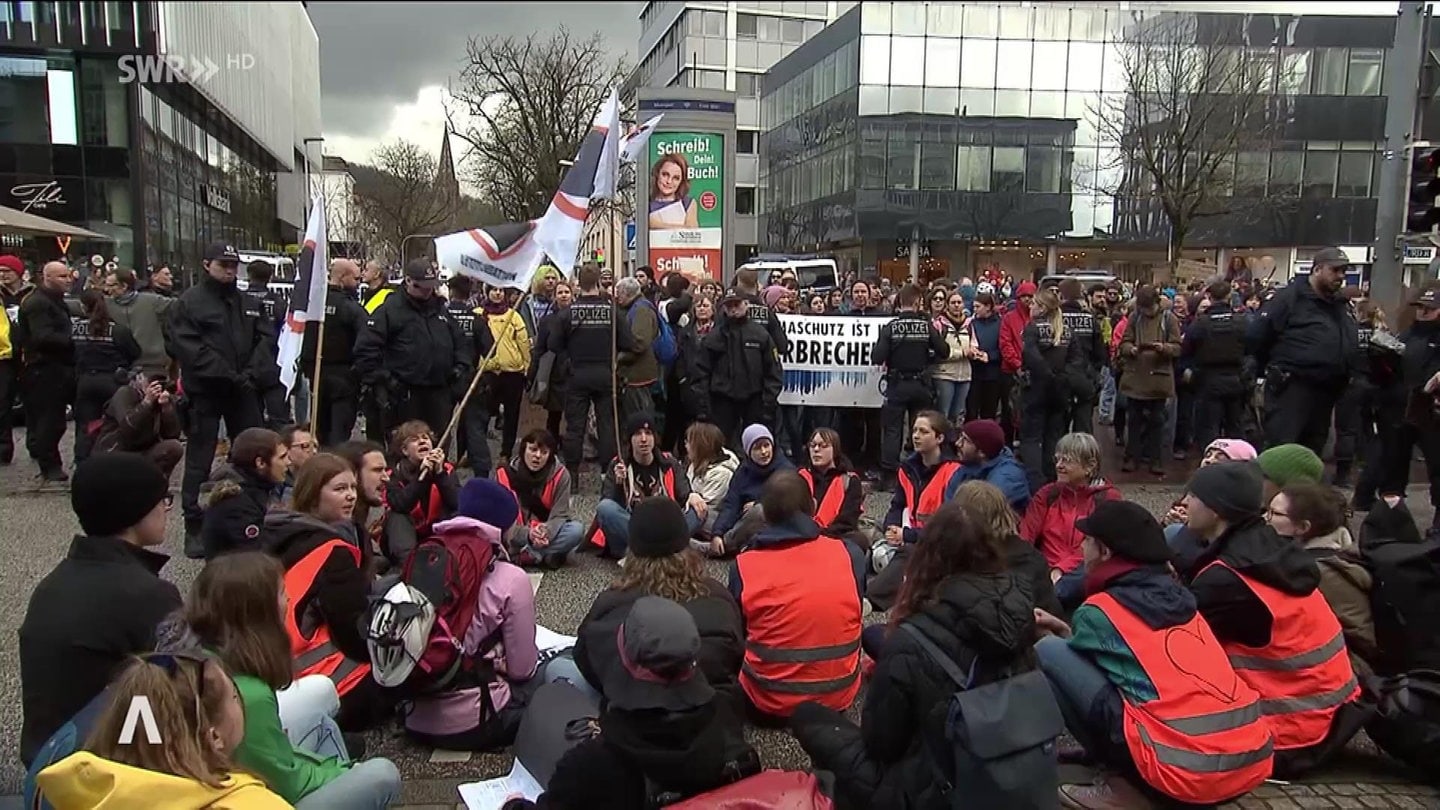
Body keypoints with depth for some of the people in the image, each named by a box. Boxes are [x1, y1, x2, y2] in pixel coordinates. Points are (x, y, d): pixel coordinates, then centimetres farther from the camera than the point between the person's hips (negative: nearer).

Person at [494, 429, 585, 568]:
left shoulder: (560, 475, -10)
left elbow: (559, 514, -12)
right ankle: (546, 556, -24)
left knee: (577, 529, -28)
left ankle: (525, 555, -24)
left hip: (548, 532, 1)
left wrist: (547, 531, -35)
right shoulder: (505, 474, -11)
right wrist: (527, 534, -33)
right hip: (516, 536, -1)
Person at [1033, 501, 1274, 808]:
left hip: (1187, 770, -8)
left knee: (1050, 652, 1)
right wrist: (1067, 630, 36)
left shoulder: (1099, 610, 0)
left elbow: (1076, 663, 19)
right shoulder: (1177, 596, 17)